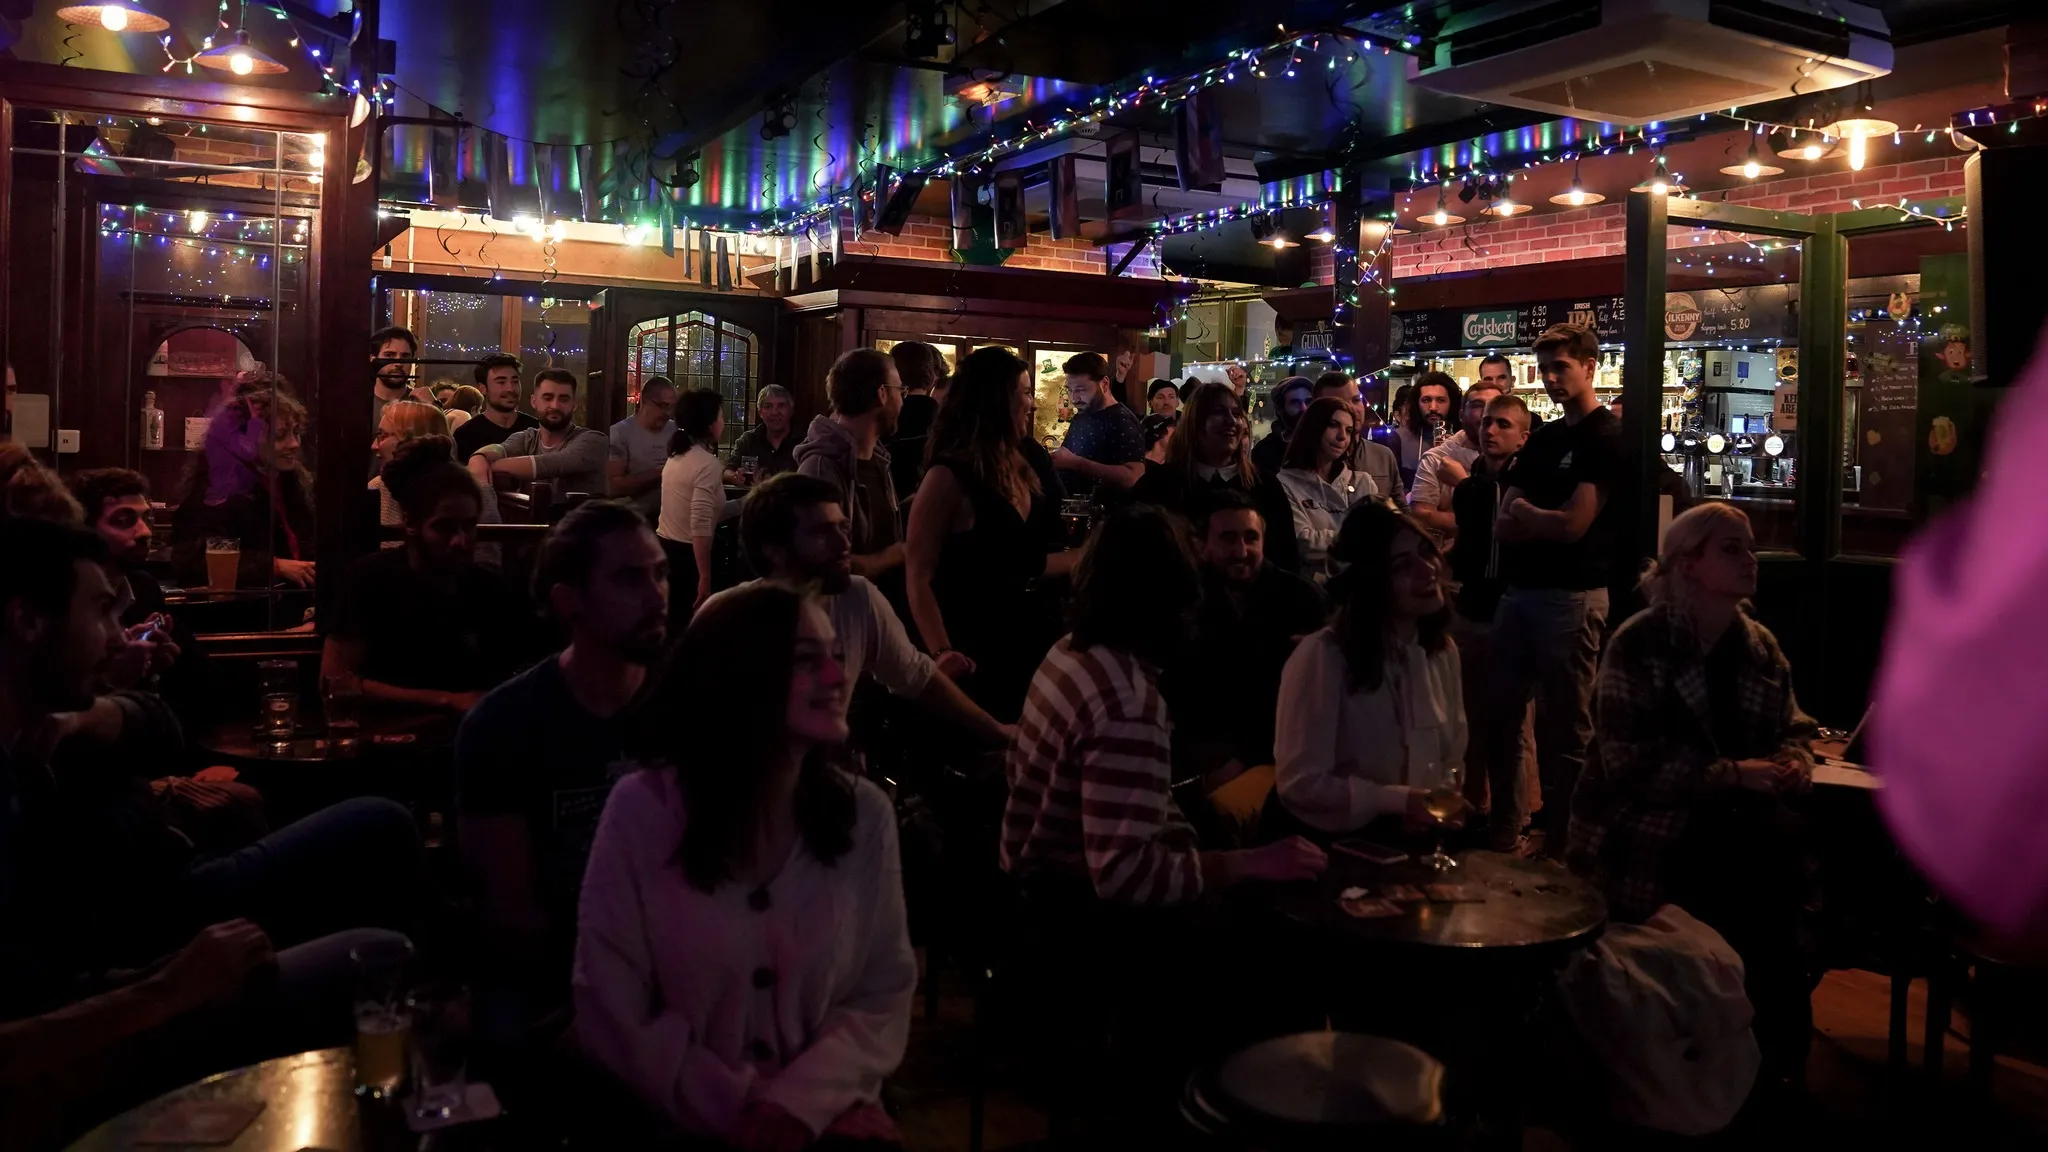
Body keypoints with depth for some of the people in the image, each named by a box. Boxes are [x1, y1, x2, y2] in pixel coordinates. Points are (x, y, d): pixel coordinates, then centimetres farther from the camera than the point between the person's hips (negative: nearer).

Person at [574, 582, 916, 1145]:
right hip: (682, 1124, -1)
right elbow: (610, 1015, -6)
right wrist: (745, 1112, -12)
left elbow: (883, 998, 0)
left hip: (825, 1119, 1)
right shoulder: (641, 809, -9)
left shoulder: (866, 814, -3)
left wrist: (802, 1101, -16)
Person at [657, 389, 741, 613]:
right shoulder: (707, 463, -16)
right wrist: (705, 579, -23)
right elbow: (700, 527, -24)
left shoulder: (677, 456, 11)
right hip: (685, 555, -9)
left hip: (664, 548, 9)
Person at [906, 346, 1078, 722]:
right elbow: (918, 575, -18)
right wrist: (941, 652, -29)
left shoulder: (1018, 470, 9)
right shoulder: (950, 476, -15)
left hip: (1021, 638, 8)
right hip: (973, 652, -8)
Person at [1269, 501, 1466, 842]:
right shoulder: (1322, 657, -21)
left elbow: (1453, 758, 10)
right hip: (1324, 841, -6)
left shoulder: (1442, 650, 2)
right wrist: (1400, 800, -18)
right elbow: (1300, 783, -20)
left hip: (1408, 840, 6)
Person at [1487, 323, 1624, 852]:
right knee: (1499, 712, 12)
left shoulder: (1608, 438, -7)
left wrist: (1522, 510, 1)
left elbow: (1572, 526, -15)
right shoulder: (1541, 439, 16)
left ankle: (1561, 843, 13)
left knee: (1564, 729, 2)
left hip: (1570, 595, -7)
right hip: (1519, 589, 7)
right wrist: (1545, 522, -11)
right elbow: (1502, 525, 8)